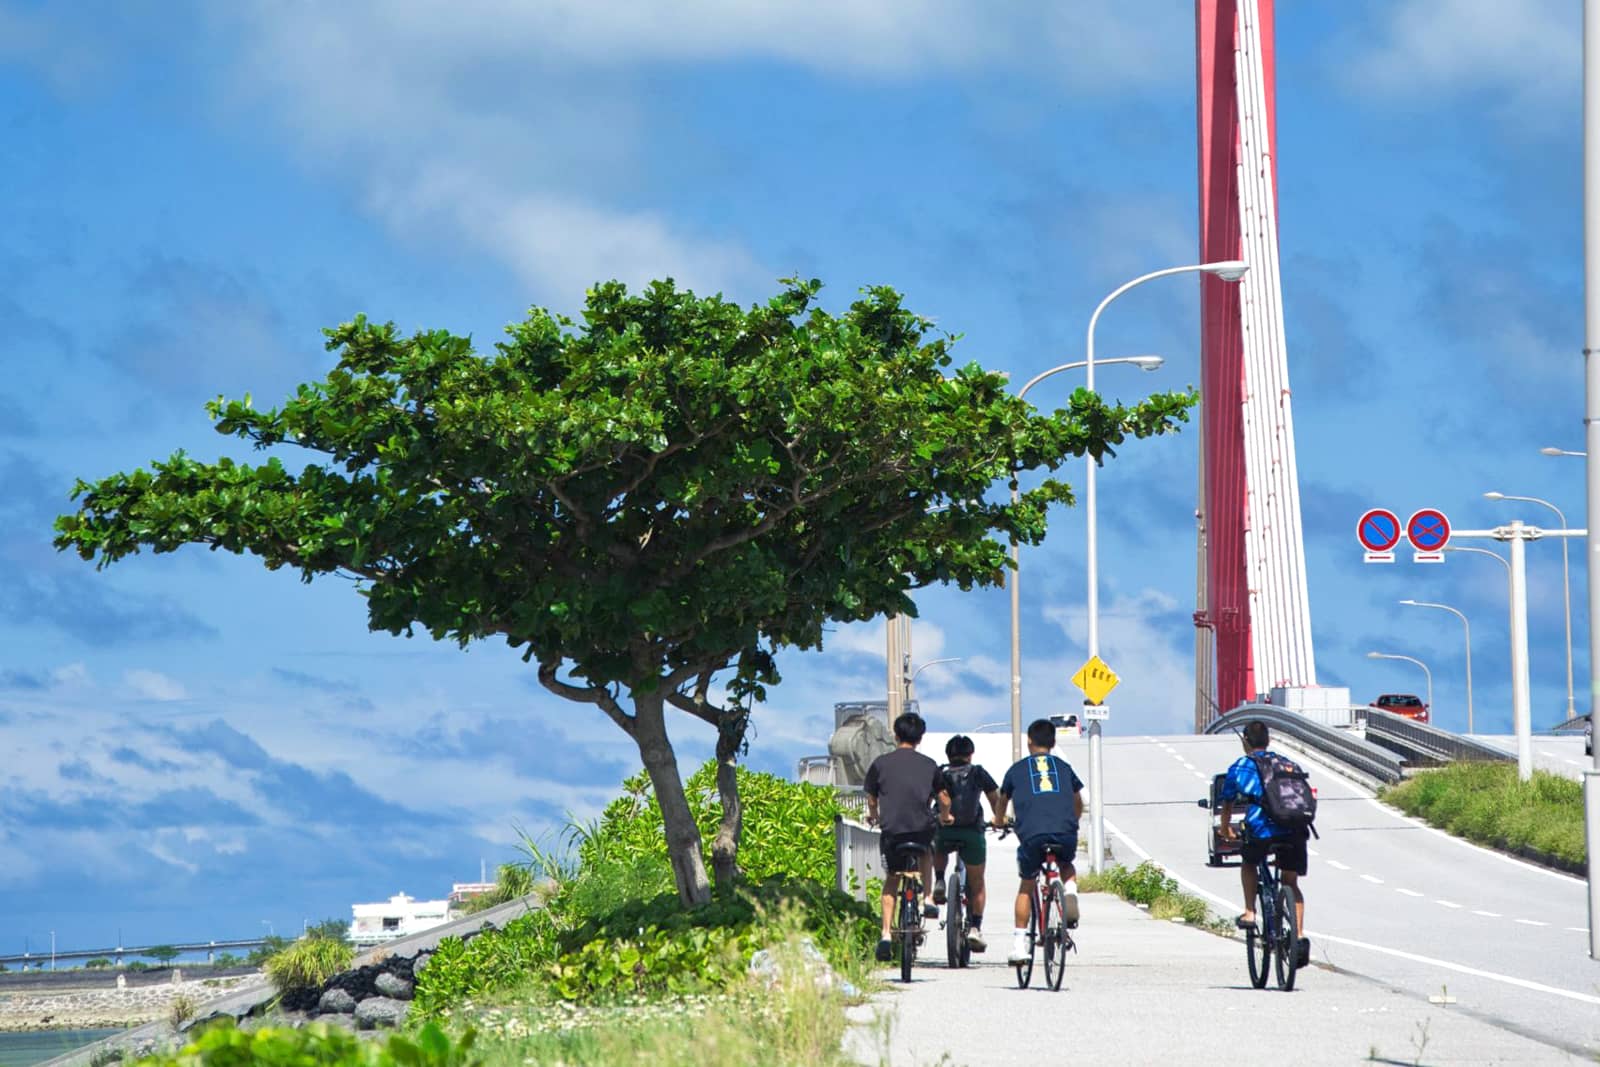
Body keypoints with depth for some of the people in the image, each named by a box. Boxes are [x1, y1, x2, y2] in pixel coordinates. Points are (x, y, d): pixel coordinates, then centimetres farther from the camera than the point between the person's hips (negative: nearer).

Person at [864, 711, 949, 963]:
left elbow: (872, 800, 15)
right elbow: (944, 800, 14)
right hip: (923, 827, 1)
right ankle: (927, 899, 19)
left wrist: (873, 817, 37)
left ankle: (886, 933, 1)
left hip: (891, 829, -1)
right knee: (926, 852, 36)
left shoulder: (881, 763, 6)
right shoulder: (929, 765, 9)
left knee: (891, 881, 13)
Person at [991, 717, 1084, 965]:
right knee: (1067, 866, 32)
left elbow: (1002, 801, 38)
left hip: (1032, 834, -1)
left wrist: (999, 821, 59)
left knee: (1026, 886, 19)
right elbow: (1078, 803, 38)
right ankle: (1070, 892, -1)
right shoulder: (1064, 767, 24)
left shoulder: (1017, 769, 20)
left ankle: (1019, 944, 13)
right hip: (1066, 834, 1)